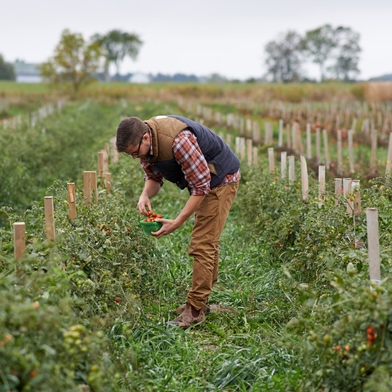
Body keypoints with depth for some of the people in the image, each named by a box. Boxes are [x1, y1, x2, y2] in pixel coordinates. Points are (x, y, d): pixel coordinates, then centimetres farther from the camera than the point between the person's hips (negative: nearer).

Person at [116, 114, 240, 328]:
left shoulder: (179, 141, -36)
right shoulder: (143, 142, -9)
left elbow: (201, 186, -31)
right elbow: (153, 176, 5)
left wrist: (177, 222, -31)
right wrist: (145, 195, -18)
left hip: (220, 179, -9)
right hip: (202, 180, 9)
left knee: (203, 245, -11)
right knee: (207, 242, 17)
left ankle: (195, 310, -5)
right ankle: (201, 300, 27)